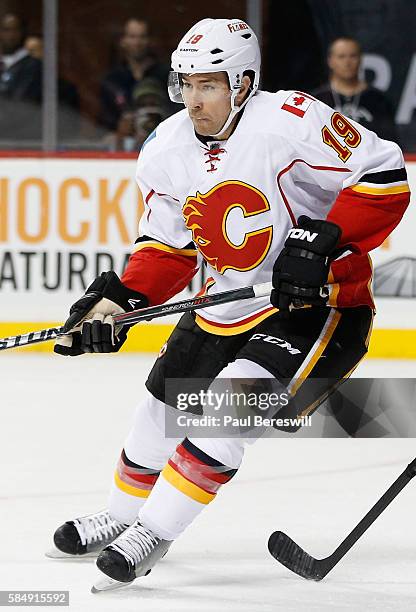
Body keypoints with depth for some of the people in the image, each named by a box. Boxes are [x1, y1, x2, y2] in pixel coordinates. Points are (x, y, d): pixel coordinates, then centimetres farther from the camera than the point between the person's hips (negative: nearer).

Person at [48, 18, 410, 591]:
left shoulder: (290, 122, -24)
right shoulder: (166, 151, -3)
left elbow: (386, 179, -23)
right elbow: (168, 246, 8)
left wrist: (321, 242, -29)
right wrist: (120, 298, -7)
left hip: (316, 303, -7)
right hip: (227, 307, 8)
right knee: (162, 409, 15)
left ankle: (152, 534, -10)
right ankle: (123, 516, 40)